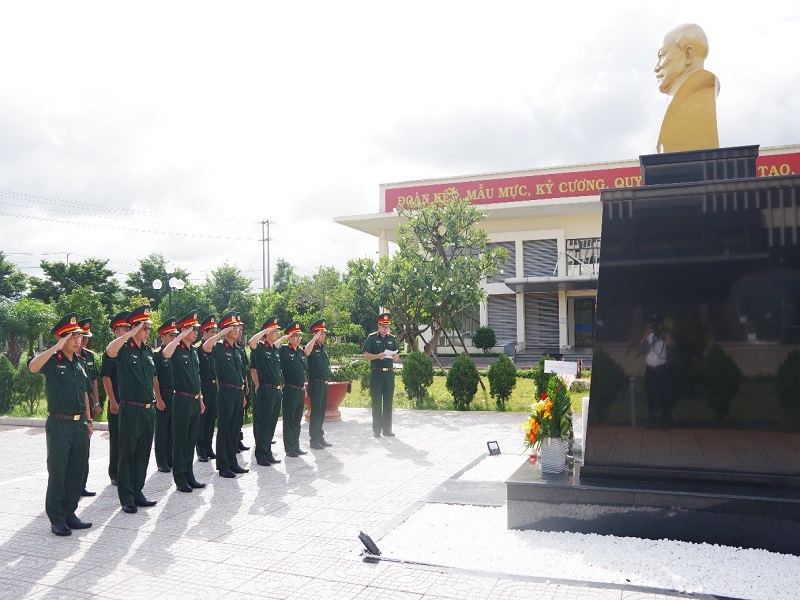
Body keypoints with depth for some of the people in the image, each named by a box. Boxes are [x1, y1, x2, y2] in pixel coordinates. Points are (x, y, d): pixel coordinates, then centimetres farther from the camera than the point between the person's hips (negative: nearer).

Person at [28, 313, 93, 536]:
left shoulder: (80, 363, 12)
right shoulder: (52, 361, -6)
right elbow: (33, 366, -30)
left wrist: (88, 420, 17)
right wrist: (56, 348, -29)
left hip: (80, 424, 6)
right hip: (59, 424, -6)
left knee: (76, 472, 10)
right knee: (57, 472, 0)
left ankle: (69, 513, 22)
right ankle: (57, 519, 10)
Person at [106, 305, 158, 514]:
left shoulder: (148, 350, 12)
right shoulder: (124, 349, -8)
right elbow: (110, 351, -32)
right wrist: (131, 333, -28)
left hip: (148, 409, 6)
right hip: (130, 409, -6)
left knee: (143, 454, 13)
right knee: (127, 454, 2)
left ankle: (137, 492, 24)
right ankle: (126, 498, 10)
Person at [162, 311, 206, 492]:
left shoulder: (194, 351, 14)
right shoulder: (177, 350, -8)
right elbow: (166, 353, -35)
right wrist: (181, 335, -27)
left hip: (195, 401, 7)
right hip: (182, 400, -7)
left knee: (191, 440, 13)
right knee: (180, 440, 0)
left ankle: (189, 475, 21)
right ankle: (180, 478, 8)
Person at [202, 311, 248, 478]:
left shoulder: (237, 350, 16)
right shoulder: (219, 347, -7)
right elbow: (205, 347, -31)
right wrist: (222, 333, -23)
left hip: (238, 392, 7)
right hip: (226, 392, -7)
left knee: (234, 429, 13)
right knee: (224, 429, -1)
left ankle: (232, 462, 22)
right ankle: (223, 466, 6)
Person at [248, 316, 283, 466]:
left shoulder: (277, 351, 14)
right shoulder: (260, 348, -8)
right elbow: (251, 342, -31)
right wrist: (265, 330, -21)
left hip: (276, 391, 7)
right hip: (265, 390, -7)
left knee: (272, 423, 13)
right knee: (263, 424, -1)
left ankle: (268, 452, 22)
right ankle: (260, 455, 7)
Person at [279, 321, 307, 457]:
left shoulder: (301, 352, 12)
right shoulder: (284, 350, -7)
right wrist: (283, 338, -18)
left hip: (300, 390, 7)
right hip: (290, 390, -7)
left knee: (297, 420, 13)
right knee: (289, 420, 2)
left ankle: (296, 446, 23)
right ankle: (289, 448, 10)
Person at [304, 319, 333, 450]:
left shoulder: (324, 347, 13)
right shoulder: (312, 347, -11)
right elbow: (306, 352, -36)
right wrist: (315, 338, -29)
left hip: (324, 383, 8)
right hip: (316, 384, -8)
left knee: (322, 412, 14)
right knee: (315, 412, -2)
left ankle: (320, 437, 23)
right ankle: (314, 439, 5)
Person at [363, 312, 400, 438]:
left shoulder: (392, 338, 12)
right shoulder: (372, 338, 1)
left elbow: (397, 356, 16)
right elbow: (366, 355, -3)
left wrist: (394, 355, -7)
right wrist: (378, 356, -19)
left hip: (389, 373, 4)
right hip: (376, 373, -4)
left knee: (388, 402, 6)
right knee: (377, 402, -1)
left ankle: (387, 428, 13)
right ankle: (377, 429, 5)